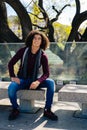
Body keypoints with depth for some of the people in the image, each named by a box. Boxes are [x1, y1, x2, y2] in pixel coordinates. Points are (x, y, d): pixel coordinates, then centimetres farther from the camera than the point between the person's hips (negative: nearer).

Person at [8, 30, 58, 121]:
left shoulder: (43, 56, -8)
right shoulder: (23, 51, -7)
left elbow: (46, 73, -11)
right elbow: (11, 63, 0)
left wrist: (38, 82, -31)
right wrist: (13, 77, -14)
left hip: (34, 80, 1)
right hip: (21, 80, 0)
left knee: (51, 82, -25)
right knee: (11, 88, -33)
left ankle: (47, 110, -15)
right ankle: (15, 109, -4)